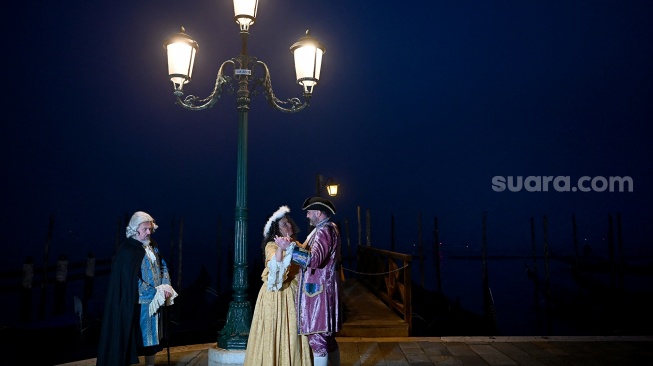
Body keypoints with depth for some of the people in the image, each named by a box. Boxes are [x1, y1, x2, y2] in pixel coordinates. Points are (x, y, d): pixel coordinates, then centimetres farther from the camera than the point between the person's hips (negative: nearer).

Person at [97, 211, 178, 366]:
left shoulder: (152, 247, 9)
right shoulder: (126, 251, -14)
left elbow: (163, 267, 13)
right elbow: (132, 281, -18)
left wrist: (166, 287, -5)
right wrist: (157, 293, -16)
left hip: (155, 302, 7)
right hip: (137, 305, -7)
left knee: (153, 338, 14)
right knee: (138, 340, -1)